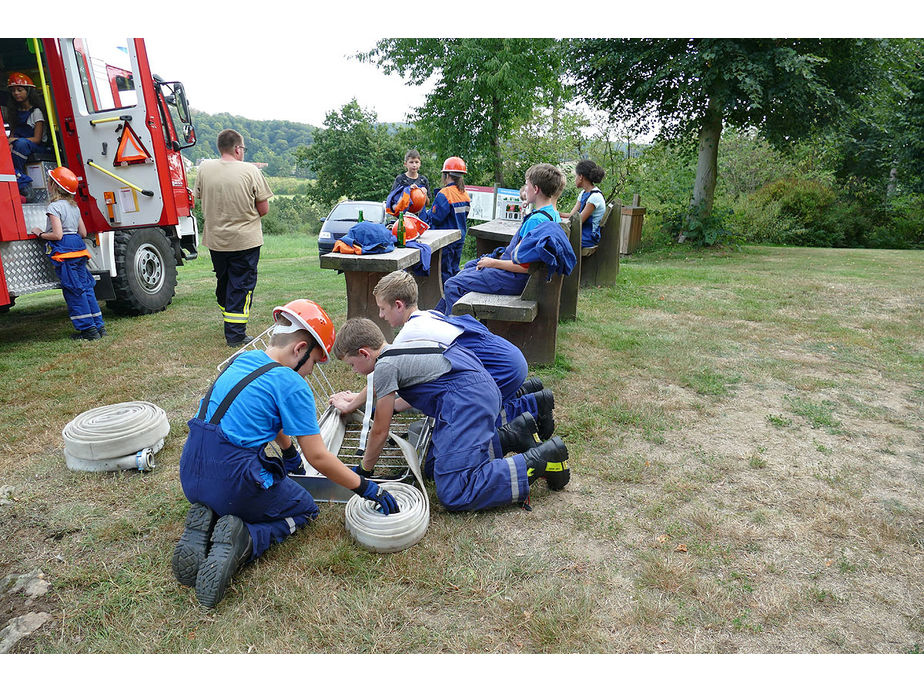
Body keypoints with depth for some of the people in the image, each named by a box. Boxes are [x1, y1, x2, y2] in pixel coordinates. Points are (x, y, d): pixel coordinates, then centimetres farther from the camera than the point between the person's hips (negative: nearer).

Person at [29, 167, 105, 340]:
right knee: (86, 287, 10)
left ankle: (88, 330, -3)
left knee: (73, 291, -4)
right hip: (79, 249, 8)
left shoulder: (54, 207, -10)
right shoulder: (74, 206, 14)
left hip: (64, 253, -8)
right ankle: (98, 326, 11)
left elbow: (57, 235, -16)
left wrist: (40, 234, -1)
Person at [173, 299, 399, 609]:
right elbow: (318, 457, -12)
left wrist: (289, 451, 44)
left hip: (191, 476, 7)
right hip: (233, 478, -7)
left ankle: (206, 522, 5)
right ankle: (242, 539, -9)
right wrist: (367, 488, -1)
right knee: (305, 509, 18)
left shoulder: (244, 359, 10)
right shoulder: (292, 385, -14)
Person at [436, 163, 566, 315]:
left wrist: (493, 263, -16)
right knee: (470, 265, 29)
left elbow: (524, 266, -29)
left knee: (452, 285, -9)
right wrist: (501, 256, 10)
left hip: (514, 280, -11)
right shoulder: (554, 214, 6)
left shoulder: (536, 220, -26)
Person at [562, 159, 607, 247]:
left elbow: (579, 221, -17)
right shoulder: (584, 193, 13)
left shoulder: (595, 196, -18)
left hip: (589, 237, -9)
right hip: (581, 232, 9)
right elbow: (572, 215, 10)